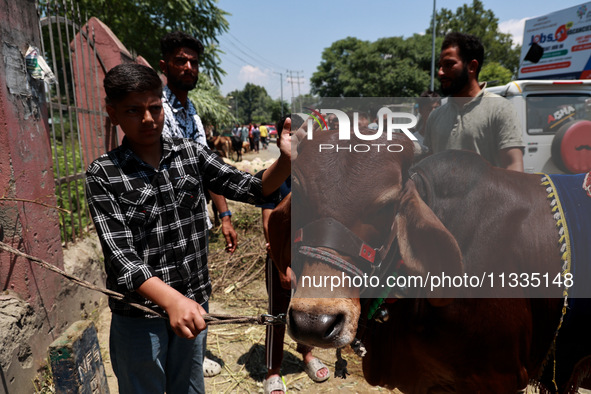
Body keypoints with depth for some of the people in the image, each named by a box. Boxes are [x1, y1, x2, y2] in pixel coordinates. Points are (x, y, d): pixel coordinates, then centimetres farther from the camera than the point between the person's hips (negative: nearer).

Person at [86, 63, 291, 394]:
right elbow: (121, 255, -20)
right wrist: (171, 299, -35)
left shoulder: (191, 154, -2)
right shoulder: (104, 174, -12)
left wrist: (286, 161, -28)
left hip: (193, 304, 3)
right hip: (139, 313, -3)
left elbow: (251, 189, -9)